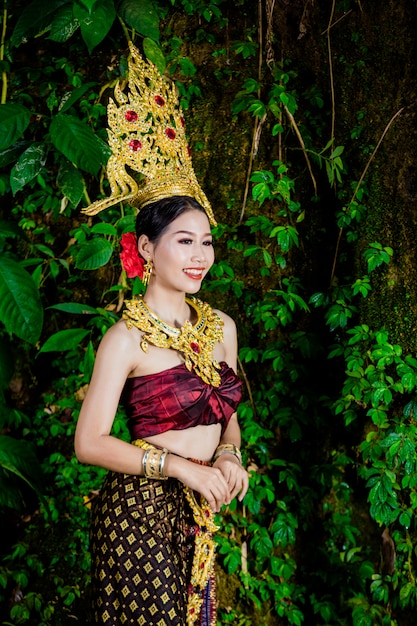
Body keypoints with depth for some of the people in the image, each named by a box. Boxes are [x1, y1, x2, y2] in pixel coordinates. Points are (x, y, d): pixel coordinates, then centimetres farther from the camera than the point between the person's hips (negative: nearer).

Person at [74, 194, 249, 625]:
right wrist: (179, 467, -20)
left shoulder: (221, 327, 6)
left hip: (200, 511, 6)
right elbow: (90, 443, -15)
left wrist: (228, 454, -4)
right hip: (141, 509, -6)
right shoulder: (126, 338, -13)